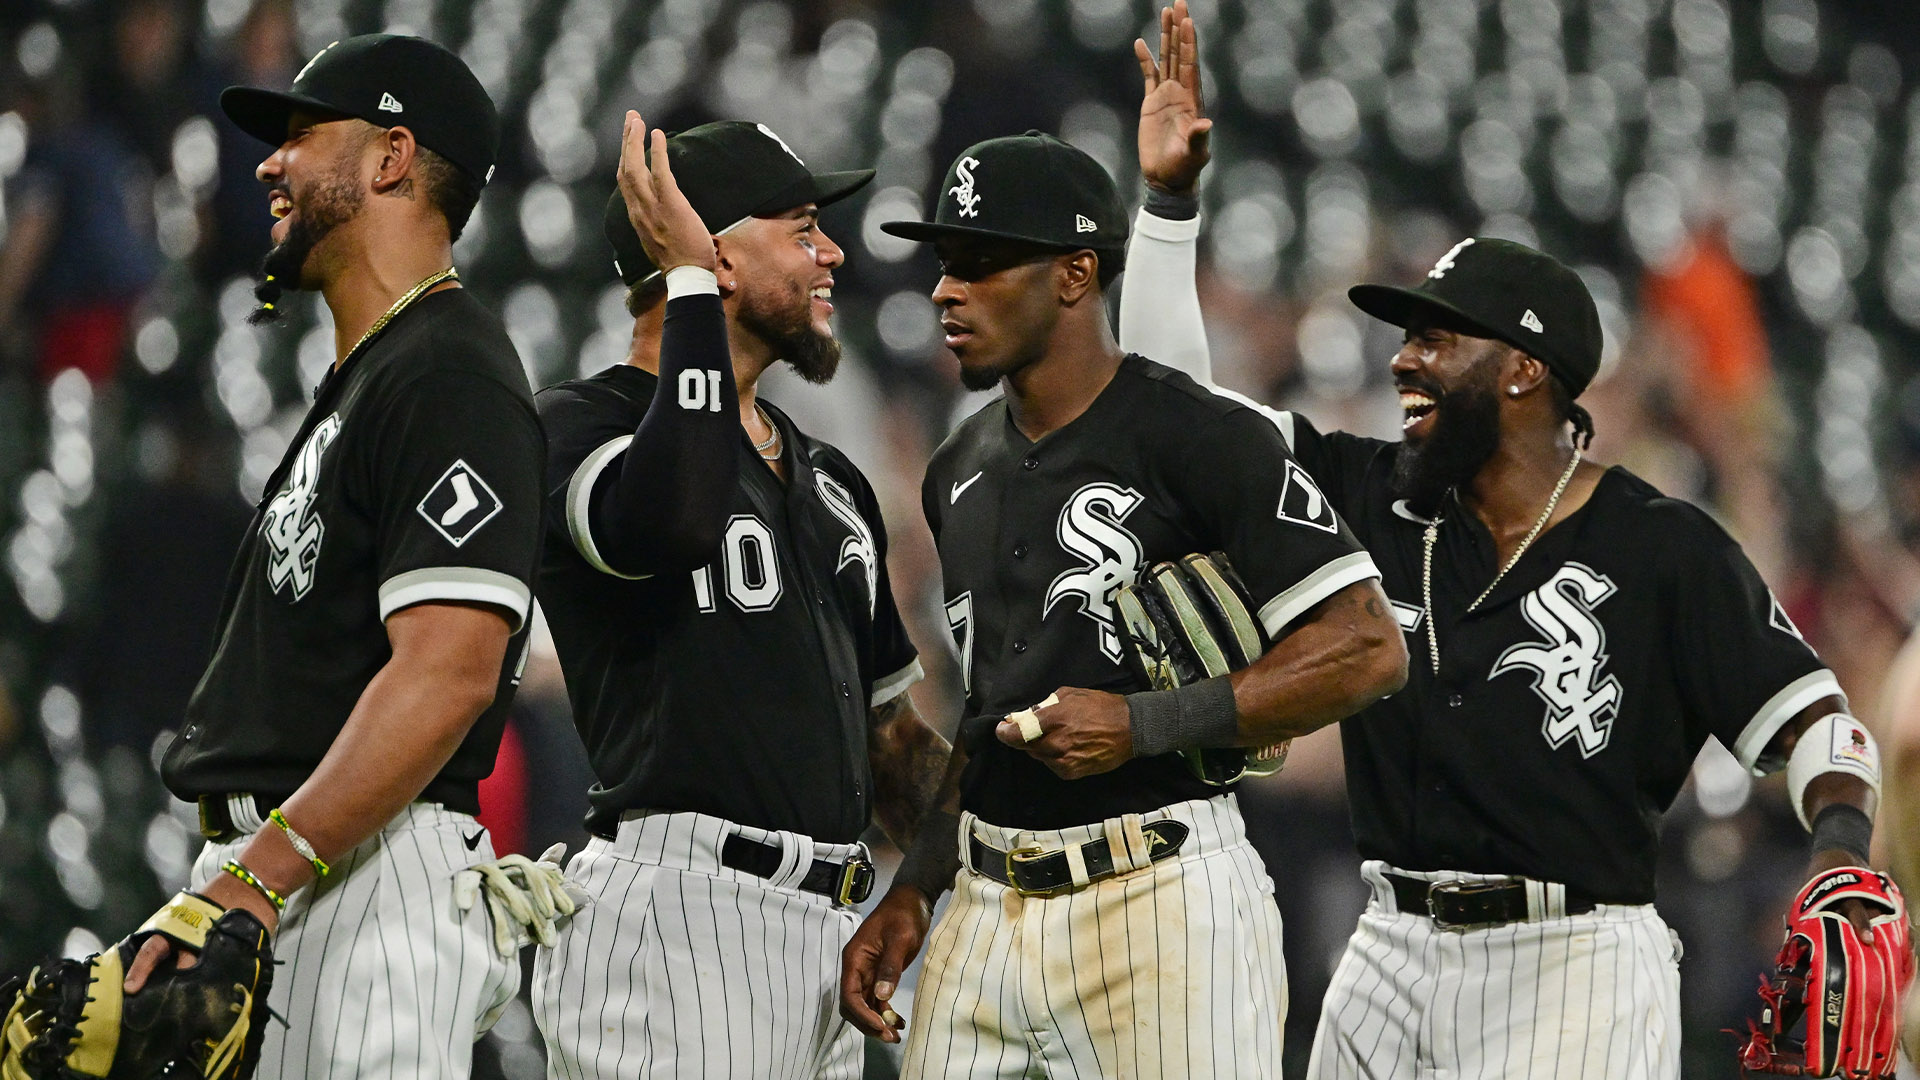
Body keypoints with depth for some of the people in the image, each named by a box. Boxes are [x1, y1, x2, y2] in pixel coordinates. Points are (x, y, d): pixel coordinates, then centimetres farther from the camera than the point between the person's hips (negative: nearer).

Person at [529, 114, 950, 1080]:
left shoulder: (829, 482, 23)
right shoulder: (580, 426, -3)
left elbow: (887, 725, 27)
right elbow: (670, 520, -28)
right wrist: (691, 278, -20)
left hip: (829, 925, 8)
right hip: (672, 919, -8)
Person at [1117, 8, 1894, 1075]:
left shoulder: (1662, 549, -4)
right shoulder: (1372, 499, 8)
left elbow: (1811, 719, -5)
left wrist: (1840, 841, -25)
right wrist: (1170, 196, 5)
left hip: (1578, 968, -5)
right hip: (1394, 953, 5)